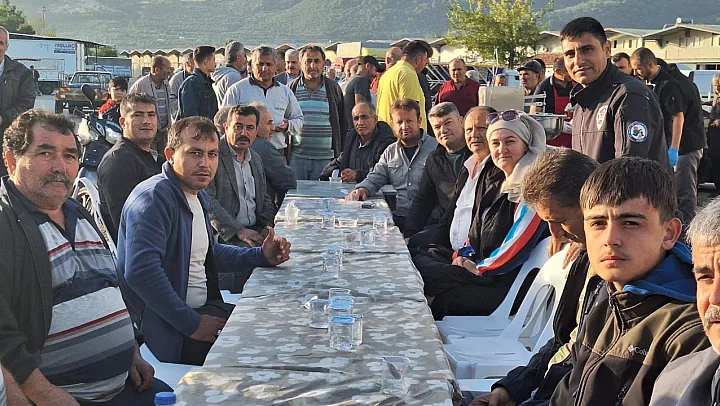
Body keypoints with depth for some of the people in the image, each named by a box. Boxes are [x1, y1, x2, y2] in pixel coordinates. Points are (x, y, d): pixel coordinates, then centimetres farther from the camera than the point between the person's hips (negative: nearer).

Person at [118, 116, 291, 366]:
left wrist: (261, 256, 12)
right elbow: (140, 272, -29)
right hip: (168, 330, -10)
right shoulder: (154, 198, -18)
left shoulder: (198, 195, 14)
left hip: (204, 308, 10)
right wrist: (192, 324, -24)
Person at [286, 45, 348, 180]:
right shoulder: (291, 89, 6)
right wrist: (283, 154, 4)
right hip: (296, 157, 0)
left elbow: (343, 124, 11)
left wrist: (341, 156, 7)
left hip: (325, 159, 0)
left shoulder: (334, 89, 7)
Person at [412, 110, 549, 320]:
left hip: (506, 280, -9)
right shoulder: (494, 181, 15)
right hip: (479, 262, 9)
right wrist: (464, 255, 1)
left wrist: (480, 269, -12)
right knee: (417, 259, -3)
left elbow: (521, 242, -20)